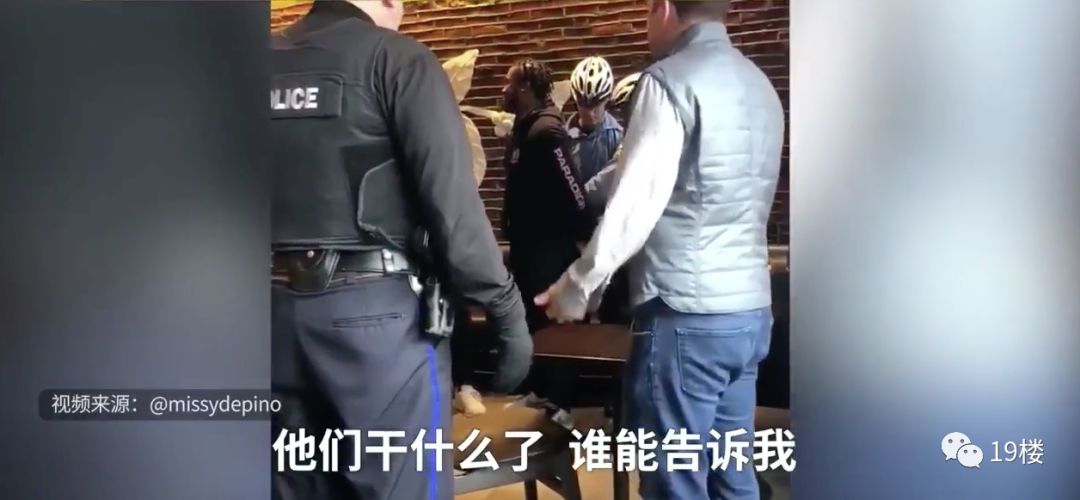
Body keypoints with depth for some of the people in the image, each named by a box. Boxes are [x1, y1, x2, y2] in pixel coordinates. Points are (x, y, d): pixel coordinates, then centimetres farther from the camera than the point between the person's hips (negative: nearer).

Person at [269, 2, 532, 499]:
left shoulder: (269, 62, 11)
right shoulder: (397, 57, -4)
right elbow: (453, 202, -12)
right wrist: (508, 312, -7)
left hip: (279, 306, 6)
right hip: (374, 308, -5)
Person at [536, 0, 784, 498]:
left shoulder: (669, 80, -9)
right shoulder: (760, 84, 14)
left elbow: (634, 206, -14)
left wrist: (577, 286, -3)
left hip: (685, 314, -8)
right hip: (750, 309, 8)